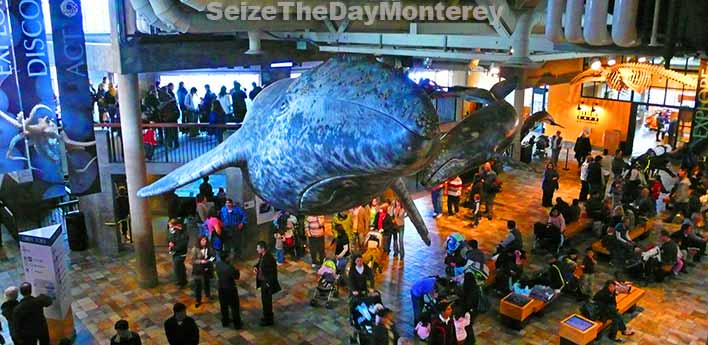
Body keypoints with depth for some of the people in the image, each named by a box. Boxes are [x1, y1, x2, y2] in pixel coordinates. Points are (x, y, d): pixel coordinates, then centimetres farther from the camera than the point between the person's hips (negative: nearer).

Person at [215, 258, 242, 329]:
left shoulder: (218, 264, -12)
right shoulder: (229, 267, -32)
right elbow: (236, 277, -17)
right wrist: (237, 271, 0)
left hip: (221, 288, 6)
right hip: (230, 289, -6)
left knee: (223, 306, 23)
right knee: (235, 307, 12)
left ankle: (225, 321, 39)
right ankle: (237, 324, 24)